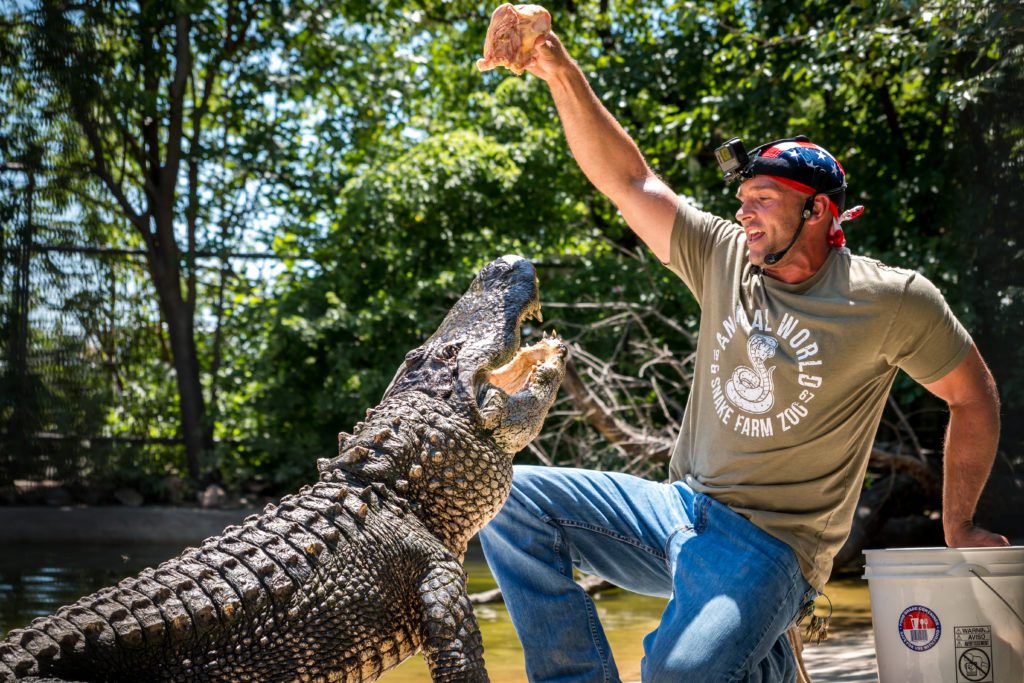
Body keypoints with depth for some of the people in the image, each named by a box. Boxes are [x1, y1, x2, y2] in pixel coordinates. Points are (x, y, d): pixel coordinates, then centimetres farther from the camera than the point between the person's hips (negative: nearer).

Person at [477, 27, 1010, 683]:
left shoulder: (892, 301, -6)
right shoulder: (724, 258, 4)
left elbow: (974, 395, 5)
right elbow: (629, 179, 2)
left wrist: (959, 527, 6)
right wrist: (563, 75, -8)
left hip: (771, 544, -5)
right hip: (678, 507, 5)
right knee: (508, 500, -10)